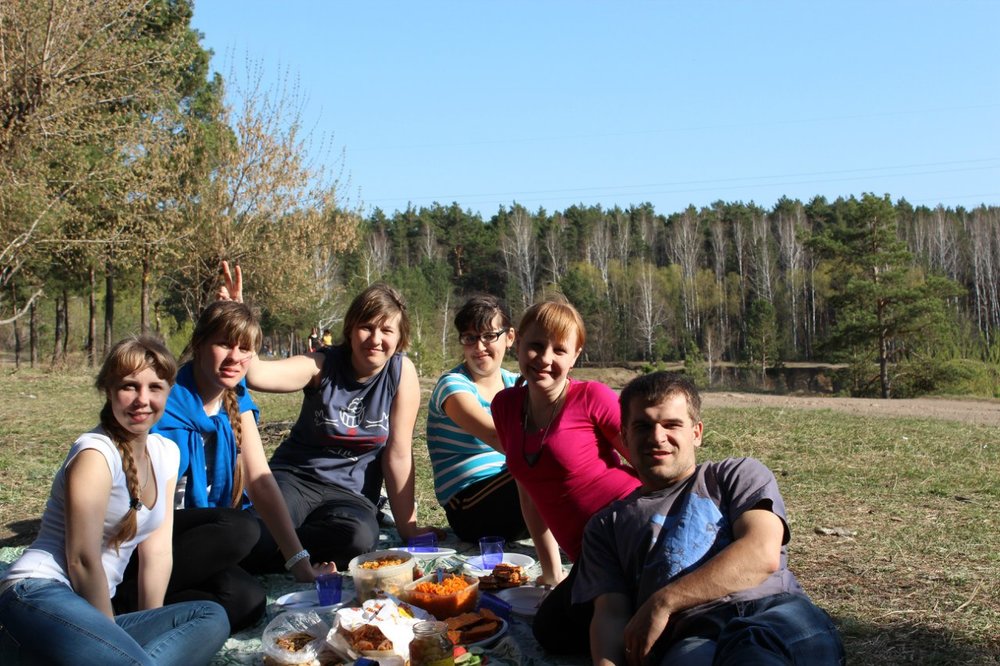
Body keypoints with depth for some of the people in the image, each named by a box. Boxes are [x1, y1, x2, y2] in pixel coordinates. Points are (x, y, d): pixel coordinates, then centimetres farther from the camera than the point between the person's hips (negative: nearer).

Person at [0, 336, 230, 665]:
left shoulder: (166, 453, 11)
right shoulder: (96, 453, -12)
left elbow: (156, 550, 11)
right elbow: (82, 561, -13)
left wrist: (152, 626, 6)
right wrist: (112, 635, -5)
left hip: (89, 611, 9)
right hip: (38, 596, -9)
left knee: (211, 618, -11)